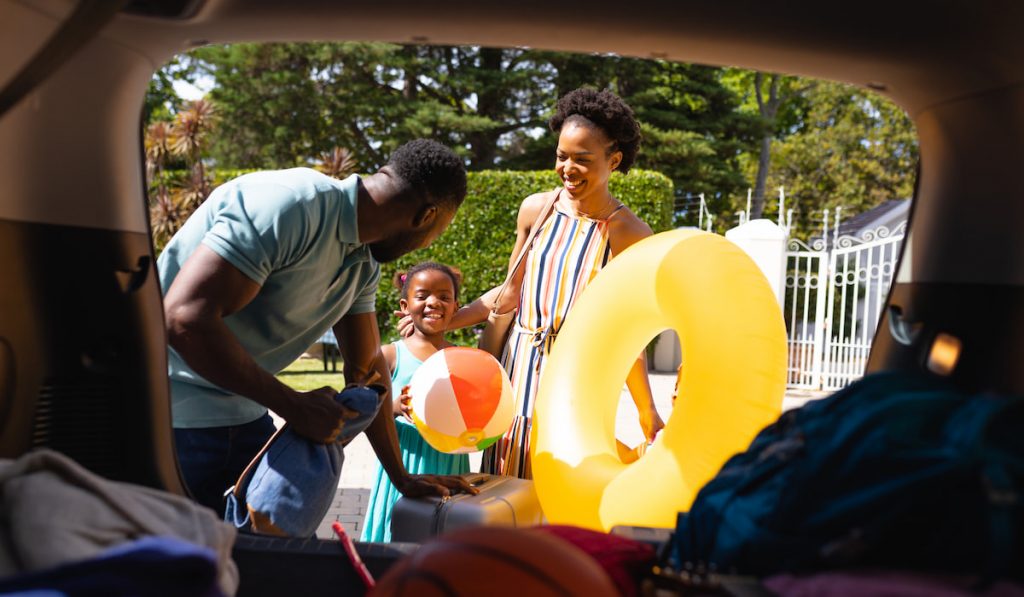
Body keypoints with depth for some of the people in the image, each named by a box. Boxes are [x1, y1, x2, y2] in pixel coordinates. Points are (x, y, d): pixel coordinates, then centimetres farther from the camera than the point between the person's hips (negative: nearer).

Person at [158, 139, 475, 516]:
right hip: (174, 421, -8)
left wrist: (402, 478, 12)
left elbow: (367, 367, 11)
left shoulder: (364, 263, 4)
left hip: (242, 417, 8)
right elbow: (185, 318, -31)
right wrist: (295, 406, -23)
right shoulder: (293, 205, -25)